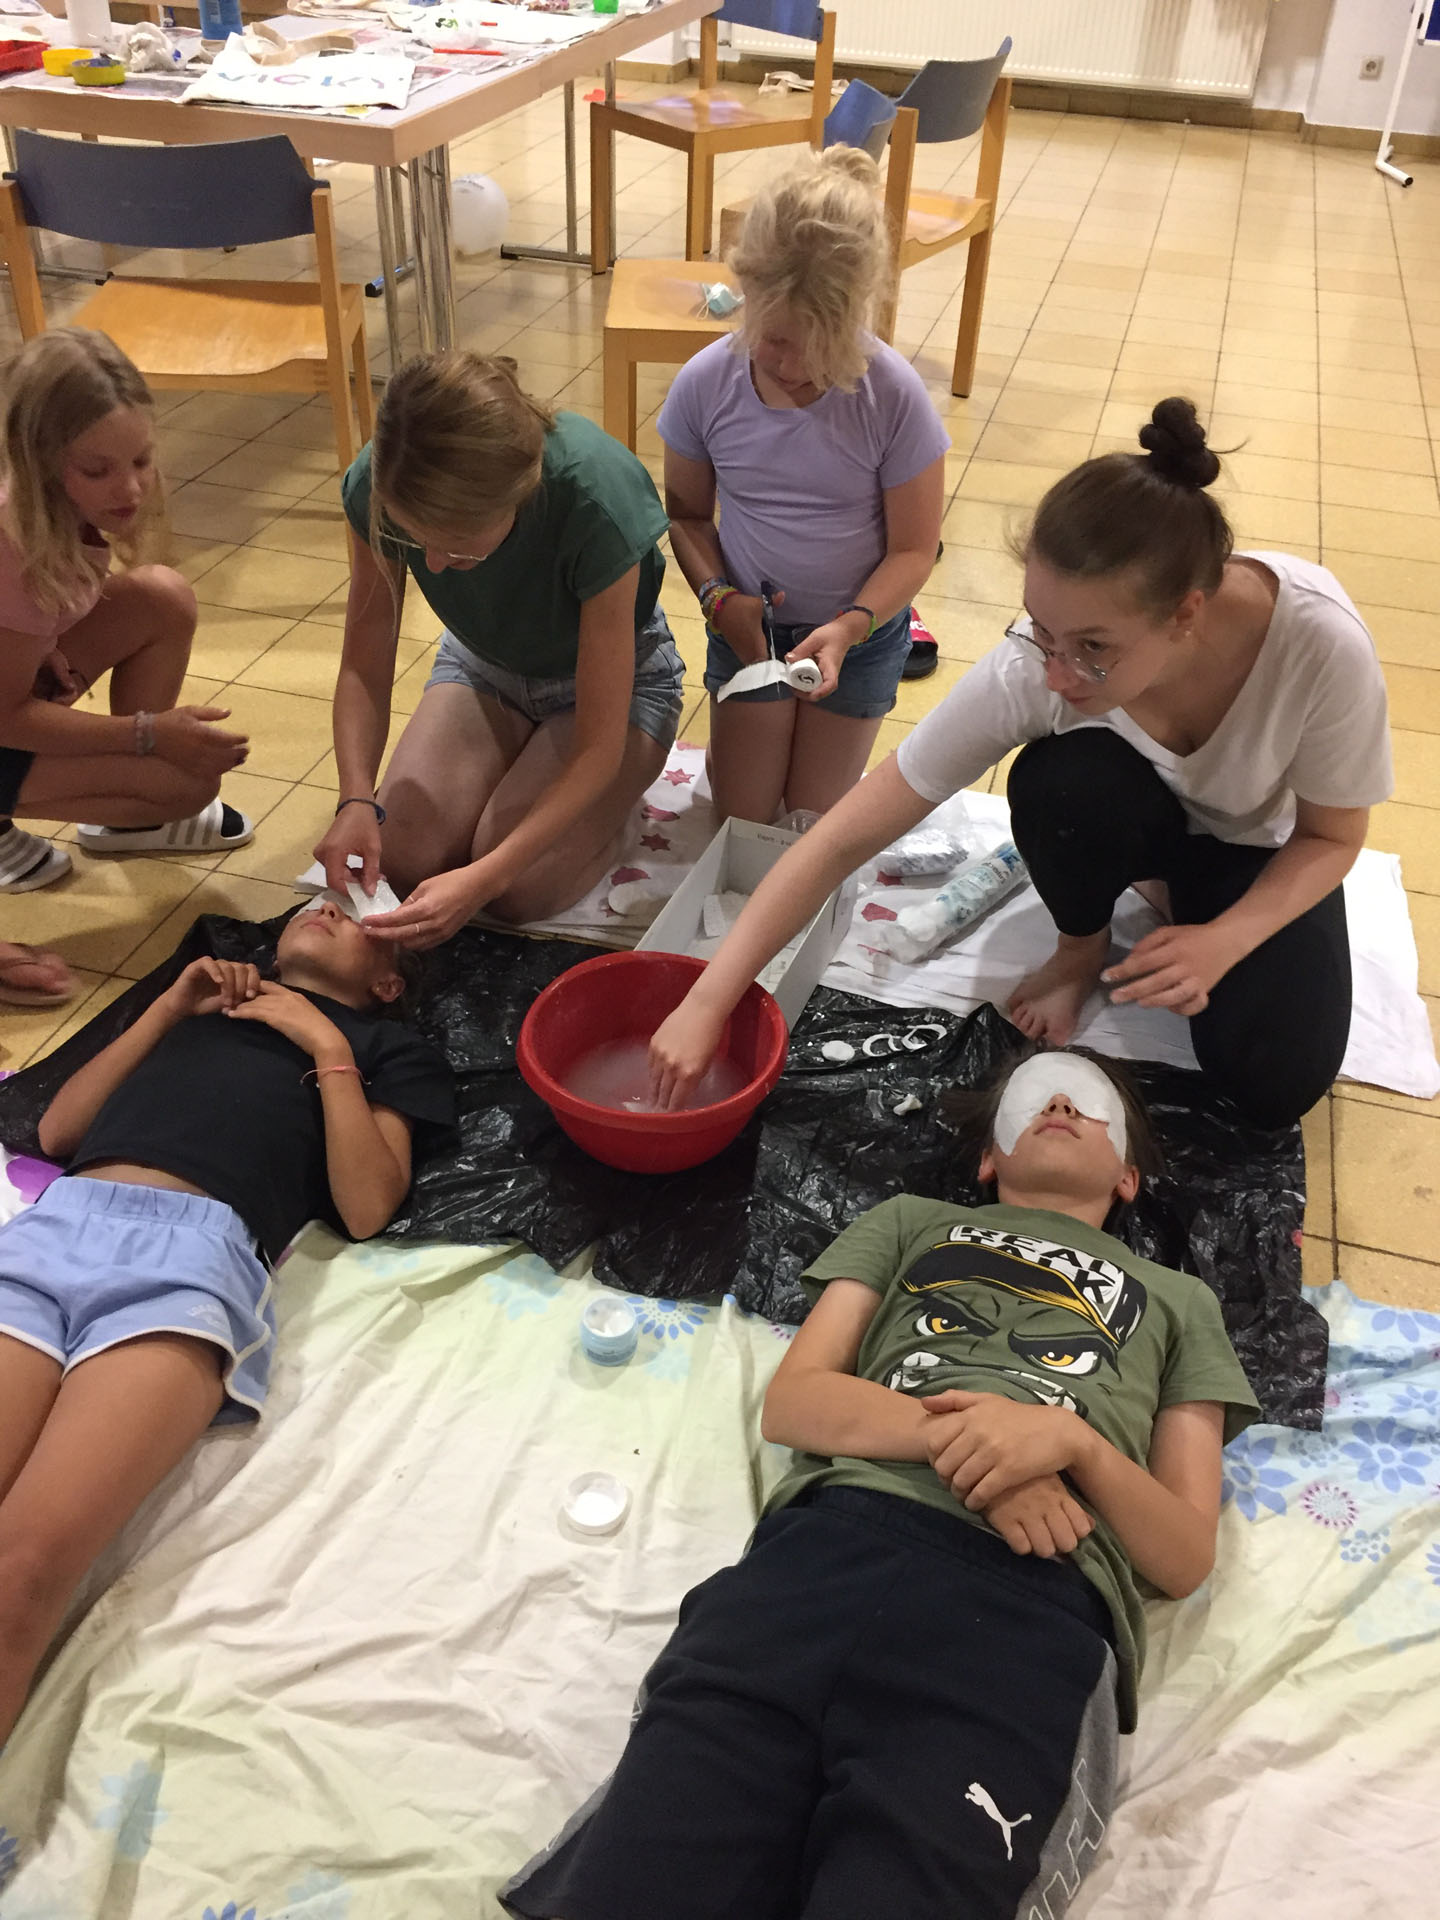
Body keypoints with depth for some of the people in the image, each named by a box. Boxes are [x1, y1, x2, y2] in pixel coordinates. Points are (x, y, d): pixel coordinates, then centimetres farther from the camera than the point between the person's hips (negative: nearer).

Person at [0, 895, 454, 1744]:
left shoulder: (386, 1044, 24)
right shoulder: (207, 994, 34)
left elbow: (366, 1208, 8)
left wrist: (329, 1048, 7)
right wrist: (168, 1008, 20)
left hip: (199, 1250, -3)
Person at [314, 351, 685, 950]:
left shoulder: (597, 500, -39)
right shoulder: (381, 487, -28)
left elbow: (599, 744, -32)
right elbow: (365, 669, -14)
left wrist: (483, 879, -41)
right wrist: (357, 800, -33)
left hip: (613, 674, -4)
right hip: (485, 662, 4)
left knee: (518, 889, -23)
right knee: (403, 856, -16)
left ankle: (615, 797, 8)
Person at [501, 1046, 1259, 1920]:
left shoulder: (1178, 1301, 29)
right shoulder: (911, 1221, 30)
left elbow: (1186, 1559, 18)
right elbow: (792, 1401, 16)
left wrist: (1072, 1439, -3)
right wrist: (954, 1434, -3)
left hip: (1033, 1602, 0)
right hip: (836, 1538, 1)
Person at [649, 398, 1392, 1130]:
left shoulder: (1321, 645, -37)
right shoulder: (1028, 671, -35)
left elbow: (1332, 836, -17)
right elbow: (844, 840, -32)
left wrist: (1224, 939, -35)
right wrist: (706, 1004, -36)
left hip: (1262, 849, 0)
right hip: (1140, 815, 0)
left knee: (1272, 1086, -19)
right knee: (1063, 777, -36)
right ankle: (1080, 948, -4)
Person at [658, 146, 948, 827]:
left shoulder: (894, 396, -21)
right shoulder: (705, 385, -15)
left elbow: (914, 548, -14)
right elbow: (687, 514, 0)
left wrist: (849, 629, -29)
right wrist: (717, 596, -18)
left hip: (860, 630, -1)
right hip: (750, 623, 2)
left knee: (813, 819, 4)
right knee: (743, 815, 4)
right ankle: (741, 731, 34)